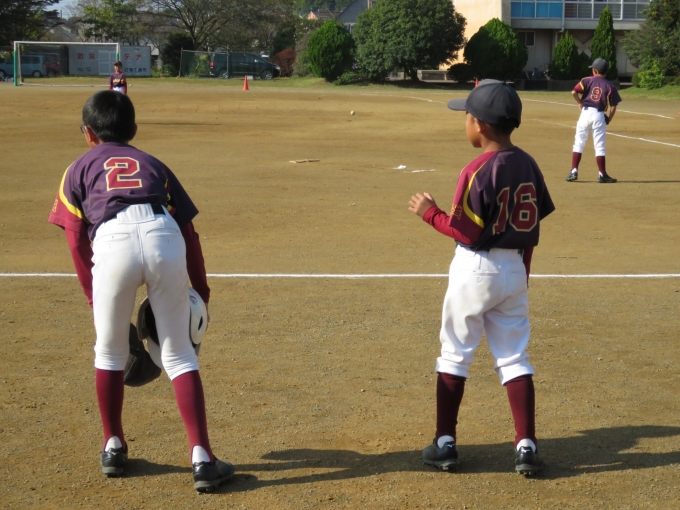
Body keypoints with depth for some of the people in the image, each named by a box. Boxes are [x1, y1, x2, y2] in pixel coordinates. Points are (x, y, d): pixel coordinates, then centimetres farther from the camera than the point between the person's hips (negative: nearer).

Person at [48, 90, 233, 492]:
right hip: (164, 237, 2)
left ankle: (114, 447, 31)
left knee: (109, 352, 21)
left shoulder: (80, 169, 28)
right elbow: (188, 229, 24)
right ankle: (202, 459, 3)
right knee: (179, 355, 10)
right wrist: (201, 287, 29)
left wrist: (94, 295, 18)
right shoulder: (153, 164, 32)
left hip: (113, 242, -1)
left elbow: (76, 238, 17)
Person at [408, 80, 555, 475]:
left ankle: (446, 444, 13)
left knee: (455, 354, 8)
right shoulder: (528, 165, 3)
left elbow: (469, 233, -18)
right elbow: (533, 228, 8)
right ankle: (527, 446, 4)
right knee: (514, 358, 10)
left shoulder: (478, 171, -17)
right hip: (515, 271, 6)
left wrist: (431, 213, -5)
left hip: (476, 269, -6)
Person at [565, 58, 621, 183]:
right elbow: (613, 106, -1)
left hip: (586, 112, 0)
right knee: (599, 146, 5)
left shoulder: (587, 81, 1)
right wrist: (608, 120, 10)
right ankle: (602, 175, 5)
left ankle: (574, 172, 2)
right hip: (599, 116, 0)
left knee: (579, 143, 8)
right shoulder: (609, 86, 2)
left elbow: (574, 92, -10)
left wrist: (580, 102, 7)